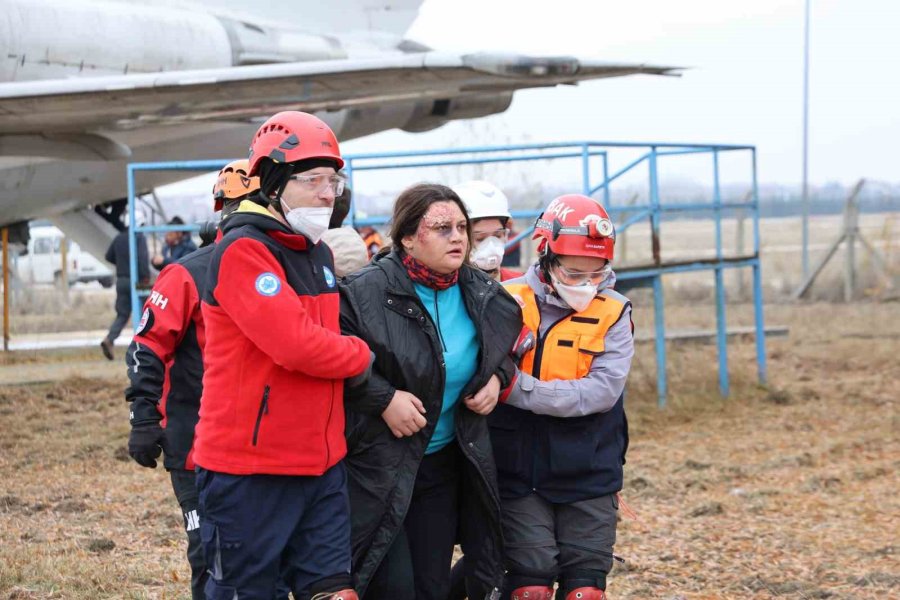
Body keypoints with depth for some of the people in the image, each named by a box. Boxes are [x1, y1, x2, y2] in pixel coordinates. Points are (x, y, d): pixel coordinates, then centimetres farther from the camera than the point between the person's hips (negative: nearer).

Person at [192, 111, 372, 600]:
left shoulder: (319, 255, 14)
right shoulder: (242, 250, -15)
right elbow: (295, 344, -24)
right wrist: (361, 358, -7)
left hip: (320, 463, 8)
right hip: (250, 468, -8)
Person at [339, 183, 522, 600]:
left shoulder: (482, 295, 4)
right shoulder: (367, 291, -16)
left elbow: (509, 347, 22)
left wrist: (497, 378, 2)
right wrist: (383, 398, -22)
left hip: (444, 464, 6)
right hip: (378, 468, -6)